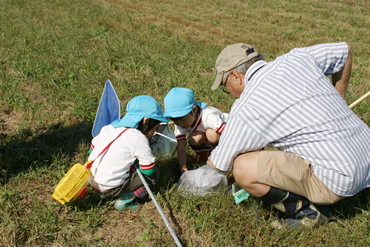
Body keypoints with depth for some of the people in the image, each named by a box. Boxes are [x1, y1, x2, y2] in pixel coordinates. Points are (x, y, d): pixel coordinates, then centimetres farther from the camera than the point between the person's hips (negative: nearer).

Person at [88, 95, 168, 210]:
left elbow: (92, 149, 15)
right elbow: (150, 170, -12)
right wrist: (136, 162, 10)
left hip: (92, 180, 8)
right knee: (154, 174, 4)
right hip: (110, 187, -7)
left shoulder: (108, 127, 5)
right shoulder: (138, 138, -16)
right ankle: (124, 200, -3)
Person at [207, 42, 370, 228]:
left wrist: (211, 161, 26)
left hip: (337, 179, -8)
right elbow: (345, 50, 22)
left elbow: (219, 164, 1)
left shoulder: (246, 108, -12)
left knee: (243, 168, -16)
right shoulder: (296, 59, 4)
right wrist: (339, 100, 29)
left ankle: (307, 211, 2)